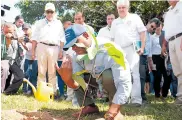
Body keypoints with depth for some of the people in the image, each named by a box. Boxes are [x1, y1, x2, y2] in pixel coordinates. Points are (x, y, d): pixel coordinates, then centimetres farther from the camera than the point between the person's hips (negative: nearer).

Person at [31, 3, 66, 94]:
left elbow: (62, 39, 11)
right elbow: (35, 38, 10)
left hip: (54, 48, 0)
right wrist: (33, 51, 3)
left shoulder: (58, 23, 15)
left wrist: (61, 51, 3)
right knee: (41, 71, 0)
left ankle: (53, 91, 6)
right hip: (42, 47, 0)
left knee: (52, 71, 2)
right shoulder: (39, 23, 14)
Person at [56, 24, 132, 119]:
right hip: (98, 80, 6)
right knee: (72, 74, -10)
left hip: (118, 82, -5)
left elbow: (125, 84, -39)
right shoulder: (77, 55, -15)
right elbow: (76, 85, -18)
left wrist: (113, 110, -47)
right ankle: (90, 106, 2)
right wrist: (67, 78, -41)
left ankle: (115, 109, -14)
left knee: (108, 74, -36)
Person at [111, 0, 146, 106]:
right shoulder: (115, 22, 20)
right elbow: (113, 38, 21)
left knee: (134, 74, -11)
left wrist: (142, 47, -9)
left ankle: (136, 99, -13)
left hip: (132, 49, -5)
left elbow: (142, 33, 1)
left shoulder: (134, 17, 7)